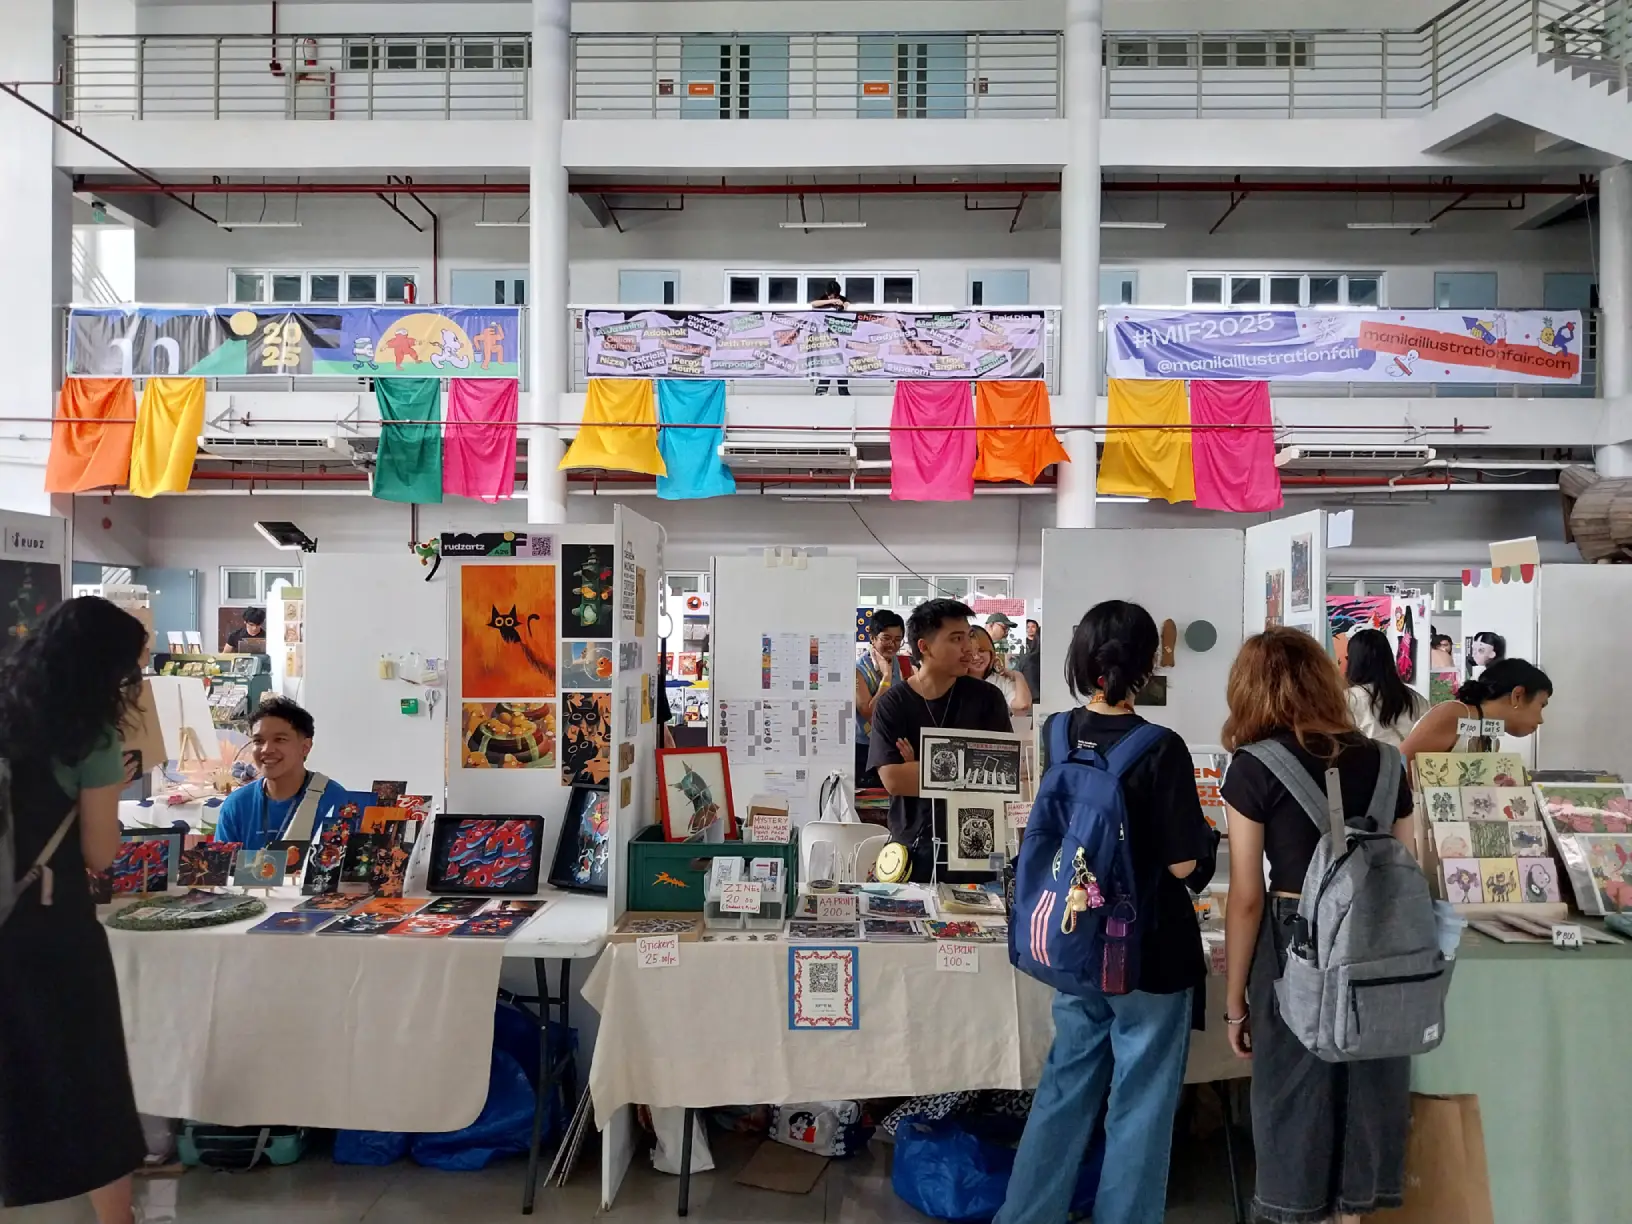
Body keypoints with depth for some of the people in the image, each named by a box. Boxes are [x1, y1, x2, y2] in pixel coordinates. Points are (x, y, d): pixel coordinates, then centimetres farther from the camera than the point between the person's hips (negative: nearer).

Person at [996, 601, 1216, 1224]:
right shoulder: (1160, 750, -20)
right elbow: (1186, 866, -16)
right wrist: (1210, 838, 2)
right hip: (1150, 952, -5)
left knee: (1064, 1089, 18)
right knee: (1139, 1105, 10)